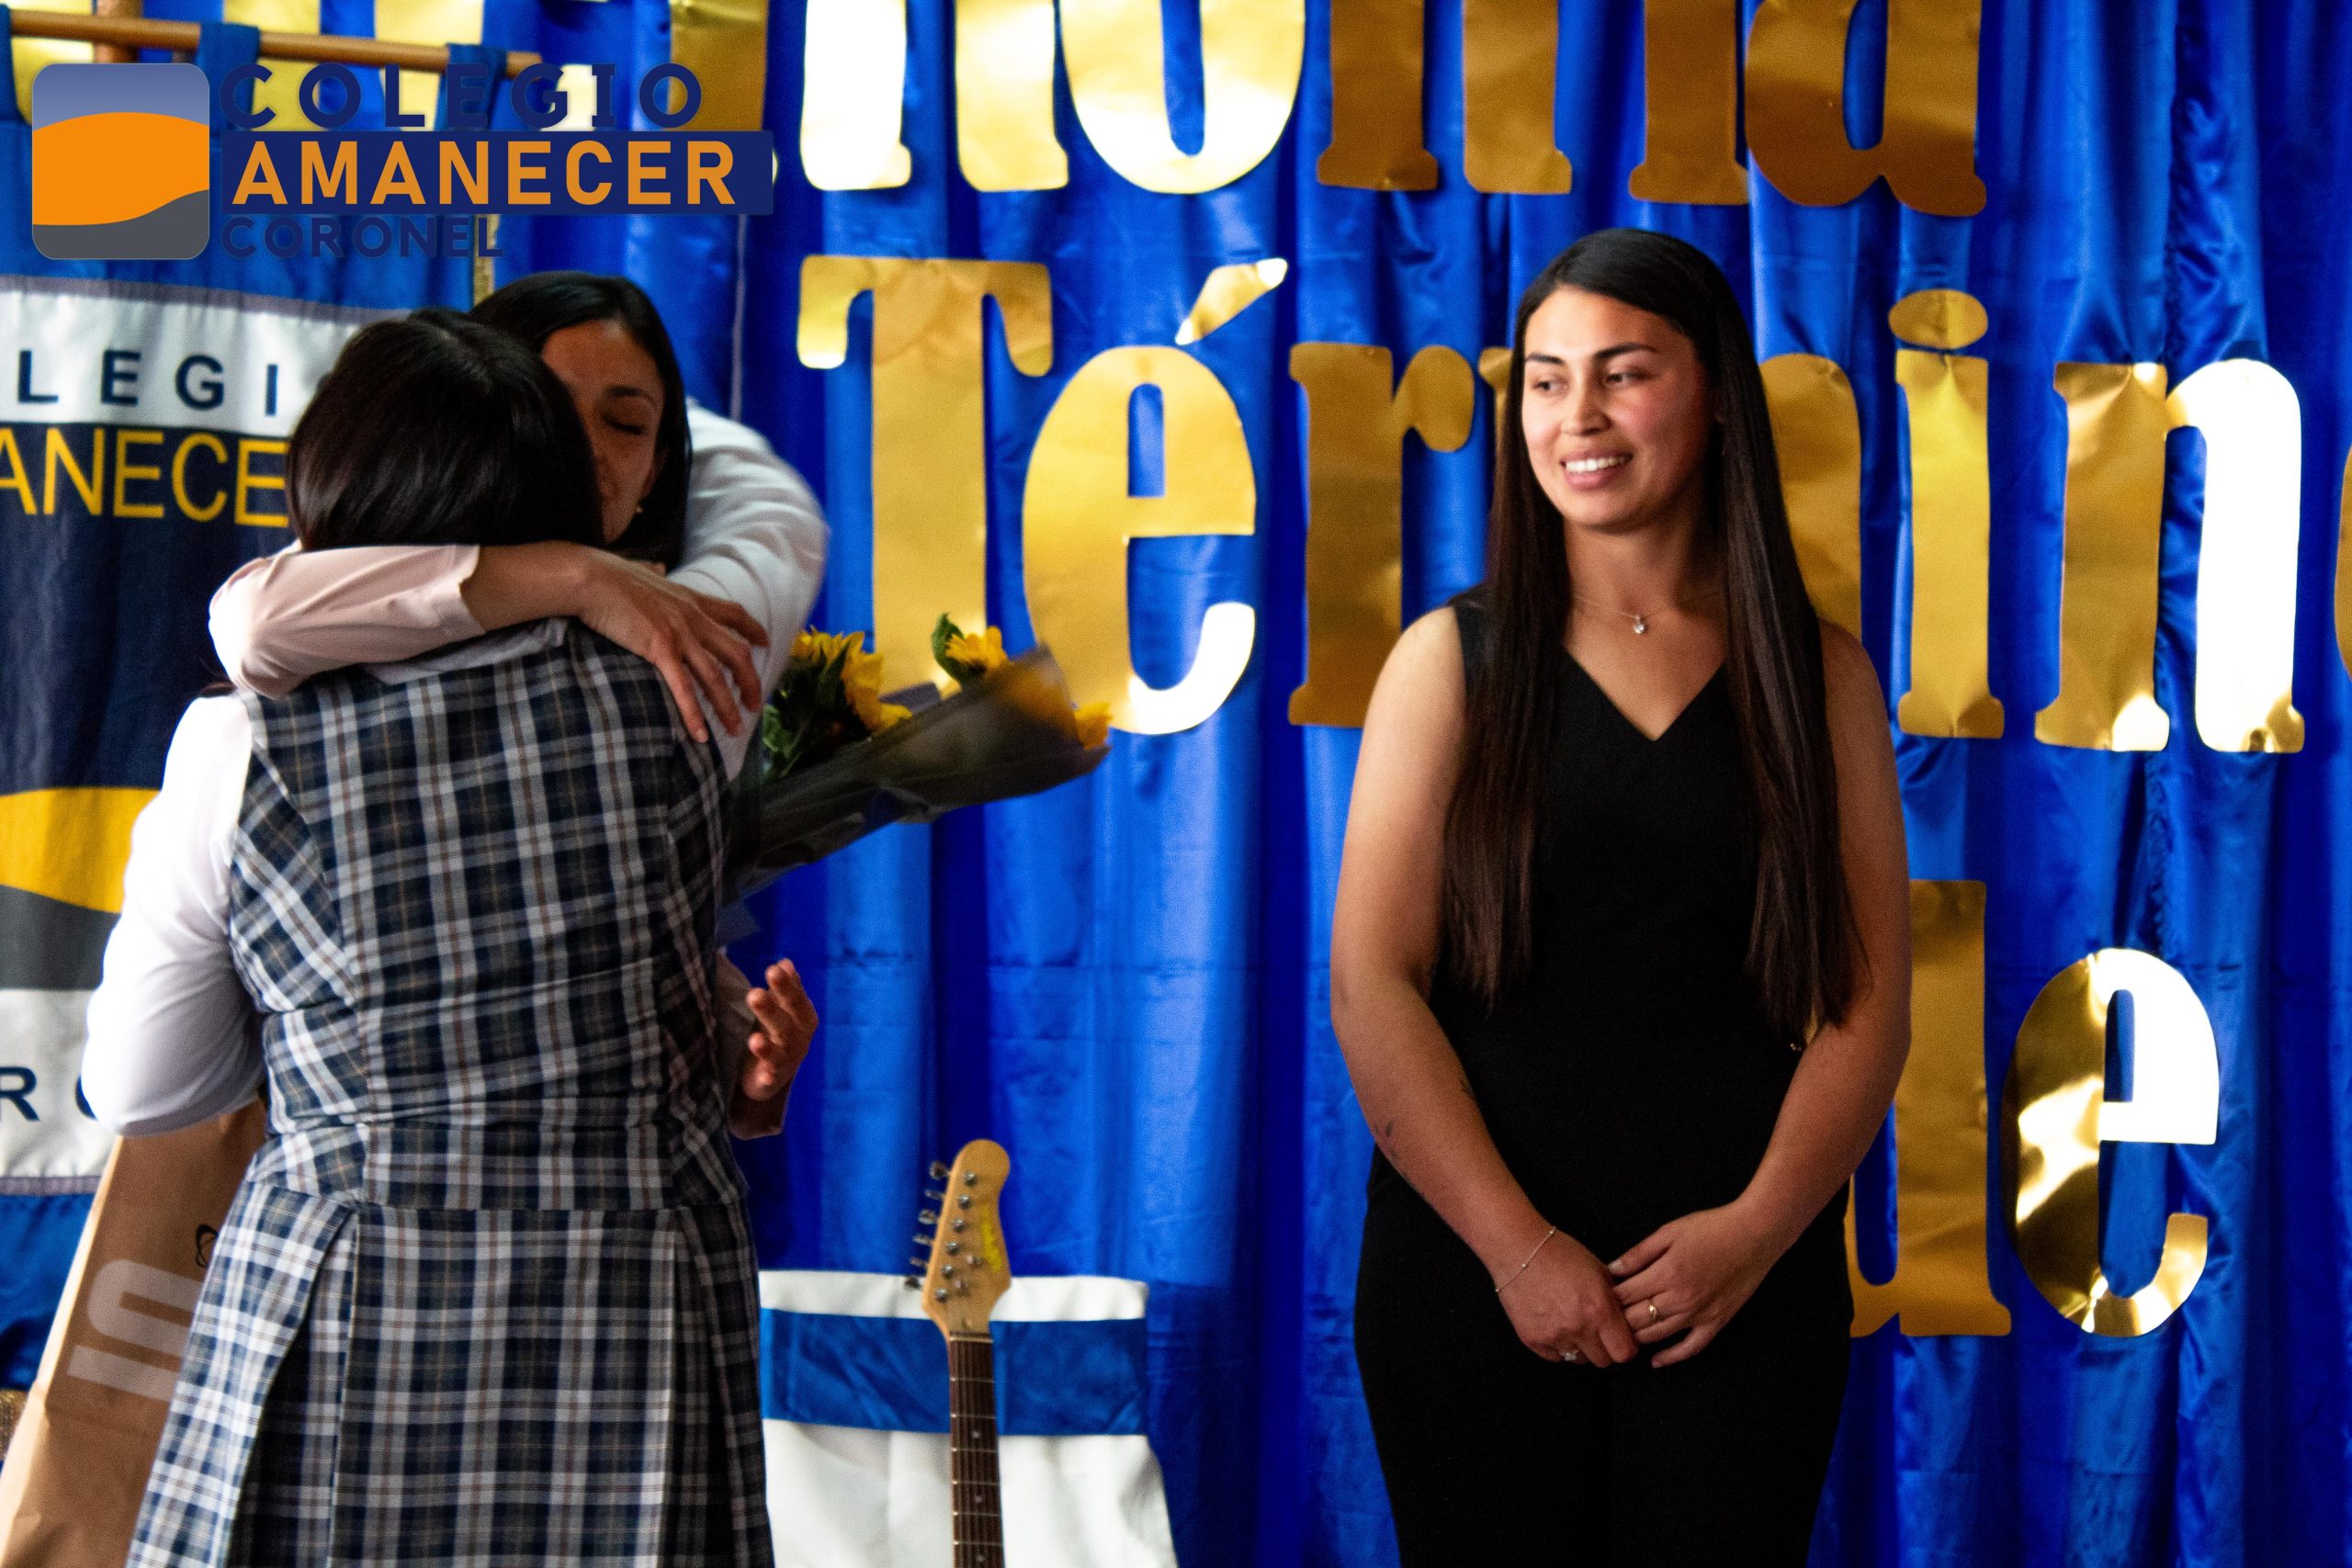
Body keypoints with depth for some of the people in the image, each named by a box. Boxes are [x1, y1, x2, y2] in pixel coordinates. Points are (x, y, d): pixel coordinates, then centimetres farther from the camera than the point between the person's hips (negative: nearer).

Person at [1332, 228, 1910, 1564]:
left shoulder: (1818, 678, 6)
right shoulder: (1454, 662, 3)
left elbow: (1870, 1007, 3)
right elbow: (1371, 985, -4)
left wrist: (1760, 1228, -11)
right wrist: (1517, 1244, -12)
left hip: (1748, 1273, 1)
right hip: (1473, 1267, -1)